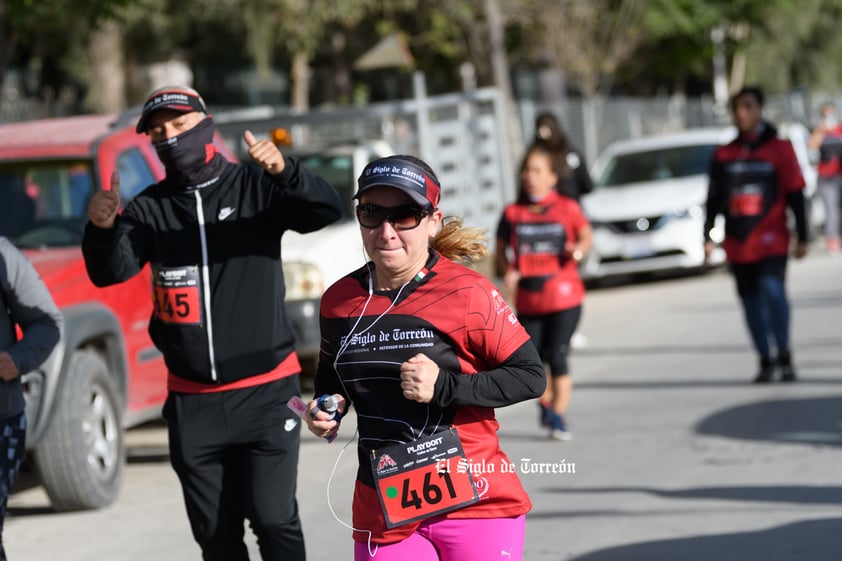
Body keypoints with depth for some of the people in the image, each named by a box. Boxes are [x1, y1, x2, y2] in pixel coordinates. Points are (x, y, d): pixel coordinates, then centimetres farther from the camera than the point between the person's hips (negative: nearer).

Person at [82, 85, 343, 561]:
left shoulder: (255, 186, -2)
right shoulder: (150, 209, 3)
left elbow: (327, 210, -15)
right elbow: (110, 272, -10)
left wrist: (283, 171, -35)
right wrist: (102, 230, -32)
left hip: (266, 391, -3)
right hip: (192, 401, 3)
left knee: (273, 517, -9)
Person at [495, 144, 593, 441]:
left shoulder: (567, 208, -2)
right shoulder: (512, 213, 2)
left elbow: (586, 235, 5)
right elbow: (501, 249, 10)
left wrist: (579, 249, -17)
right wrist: (507, 271, -9)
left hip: (564, 296, -3)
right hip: (528, 299, 3)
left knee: (558, 356, -7)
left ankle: (559, 417, 3)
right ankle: (546, 404, 34)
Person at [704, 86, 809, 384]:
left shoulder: (779, 149, 1)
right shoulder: (724, 155, 9)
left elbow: (795, 195, 1)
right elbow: (713, 199, 14)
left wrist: (802, 238, -1)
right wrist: (707, 236, 7)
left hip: (771, 240, -4)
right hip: (738, 244, 4)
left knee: (772, 289, -21)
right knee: (750, 300, 4)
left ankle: (784, 356, -11)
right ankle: (765, 361, 13)